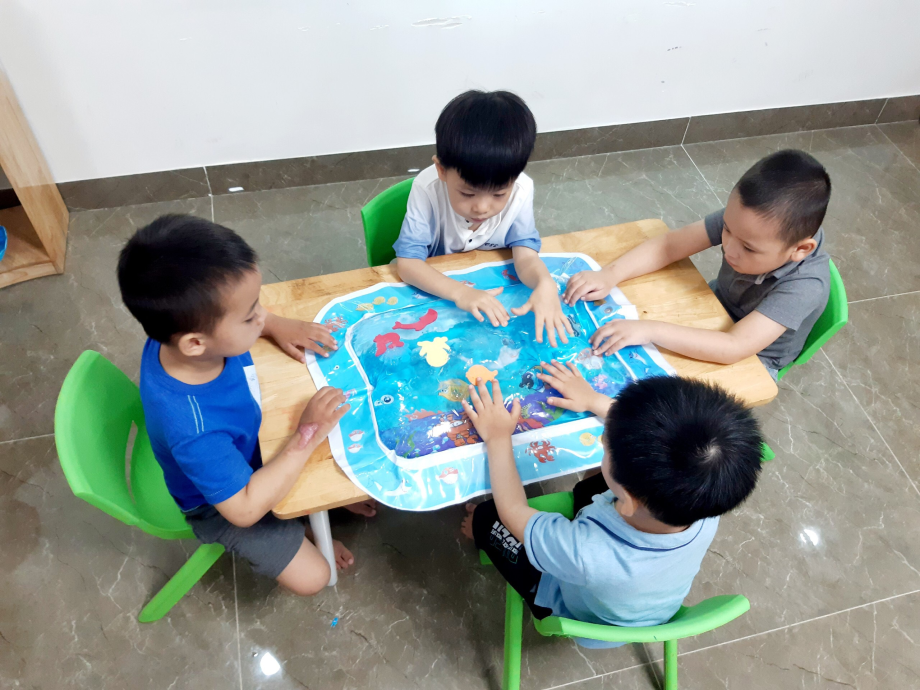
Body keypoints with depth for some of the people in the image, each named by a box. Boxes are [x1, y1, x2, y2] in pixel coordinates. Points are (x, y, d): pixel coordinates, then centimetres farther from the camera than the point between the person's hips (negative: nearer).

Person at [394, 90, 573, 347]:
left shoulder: (520, 190, -22)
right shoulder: (427, 188, -29)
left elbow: (525, 254, -23)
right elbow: (407, 262, -29)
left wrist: (545, 283, -47)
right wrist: (459, 292, -46)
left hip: (492, 288, 4)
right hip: (436, 288, -3)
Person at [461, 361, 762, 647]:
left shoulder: (584, 552, -49)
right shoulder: (707, 514, -36)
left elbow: (513, 511, -27)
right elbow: (657, 441, -13)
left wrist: (498, 438, -15)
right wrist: (594, 401, -4)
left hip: (581, 623, -3)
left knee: (488, 515, 8)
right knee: (589, 487, 15)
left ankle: (482, 530, 42)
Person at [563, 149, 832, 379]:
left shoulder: (805, 286, -39)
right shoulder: (742, 218, -27)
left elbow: (734, 348, -46)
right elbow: (668, 245, -21)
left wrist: (649, 330, -52)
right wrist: (609, 275, -34)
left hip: (751, 361, -5)